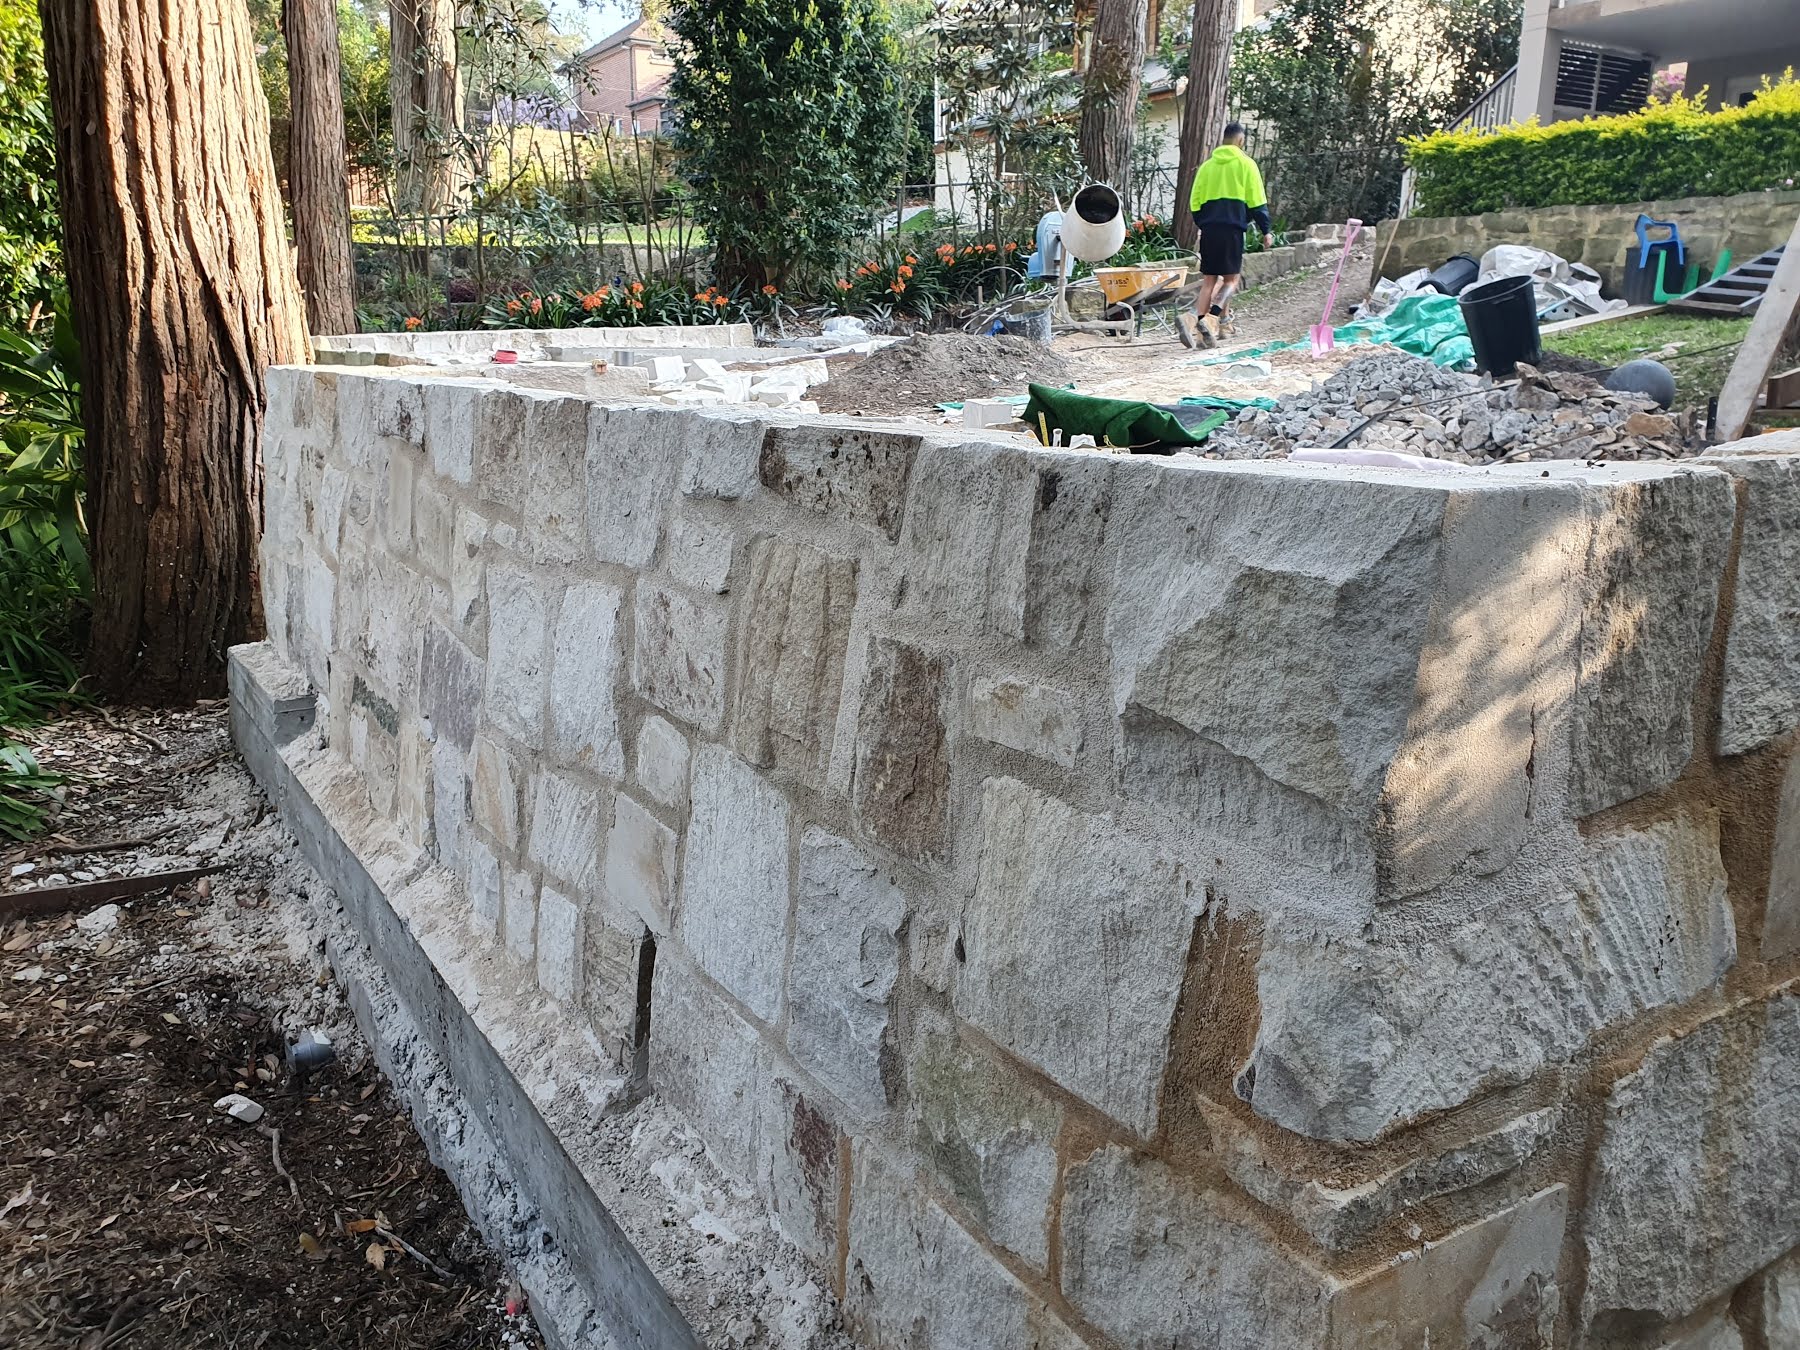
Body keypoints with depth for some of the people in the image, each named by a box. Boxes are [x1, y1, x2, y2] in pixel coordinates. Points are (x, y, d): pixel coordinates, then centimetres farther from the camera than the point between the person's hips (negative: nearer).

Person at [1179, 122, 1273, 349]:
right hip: (1233, 228, -4)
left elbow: (1195, 202, 13)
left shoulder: (1207, 166, 14)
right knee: (1232, 278, 0)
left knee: (1209, 279, 8)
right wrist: (1266, 230, 4)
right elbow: (1257, 201, -2)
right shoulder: (1245, 164, 1)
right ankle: (1212, 318, -22)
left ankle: (1200, 325, -6)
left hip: (1208, 228, 4)